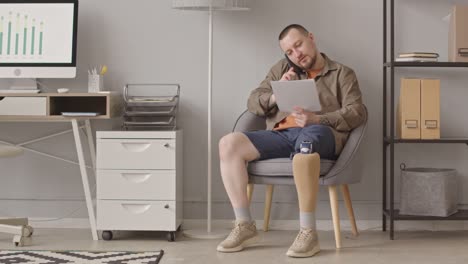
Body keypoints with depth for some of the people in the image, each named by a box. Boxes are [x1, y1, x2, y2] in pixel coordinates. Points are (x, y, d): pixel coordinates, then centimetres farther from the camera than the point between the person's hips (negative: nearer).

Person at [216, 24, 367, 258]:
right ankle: (245, 226, -16)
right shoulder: (282, 69, 26)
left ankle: (308, 232, -36)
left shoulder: (342, 73, 17)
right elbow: (253, 102, 19)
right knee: (229, 143, -21)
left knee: (305, 140, -42)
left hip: (320, 133, -4)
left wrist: (316, 119, -14)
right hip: (281, 135, 4)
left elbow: (357, 113, 2)